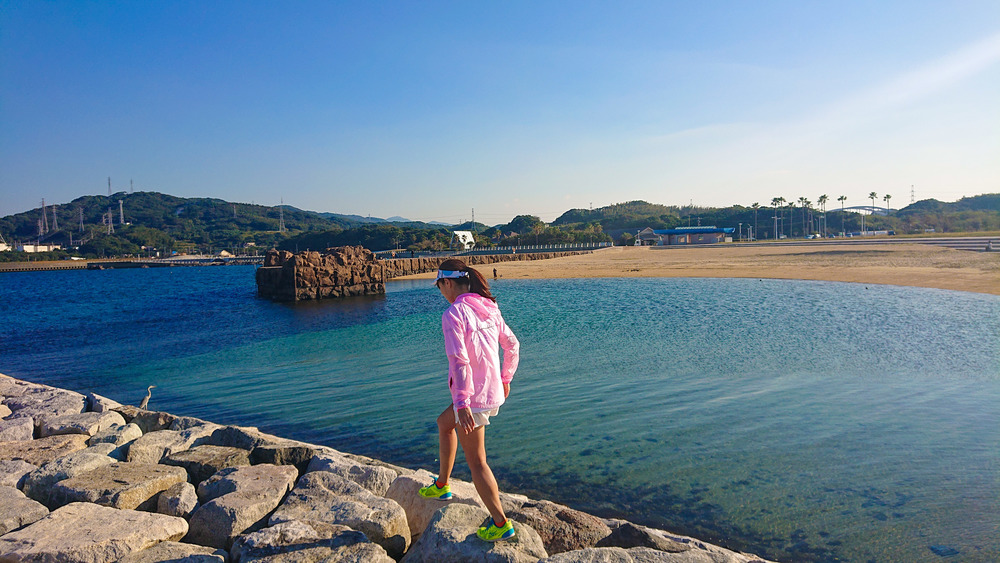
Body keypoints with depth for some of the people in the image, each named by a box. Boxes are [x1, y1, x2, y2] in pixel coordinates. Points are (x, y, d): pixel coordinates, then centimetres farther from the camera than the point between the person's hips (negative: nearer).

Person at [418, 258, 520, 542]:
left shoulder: (453, 314, -18)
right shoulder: (489, 308, 5)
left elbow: (459, 361, -26)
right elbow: (512, 345, 13)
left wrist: (461, 404, -26)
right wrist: (505, 379, 25)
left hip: (472, 397, -9)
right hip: (493, 391, 9)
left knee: (476, 462, 7)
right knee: (444, 423, 30)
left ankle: (501, 523, 16)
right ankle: (441, 486, 43)